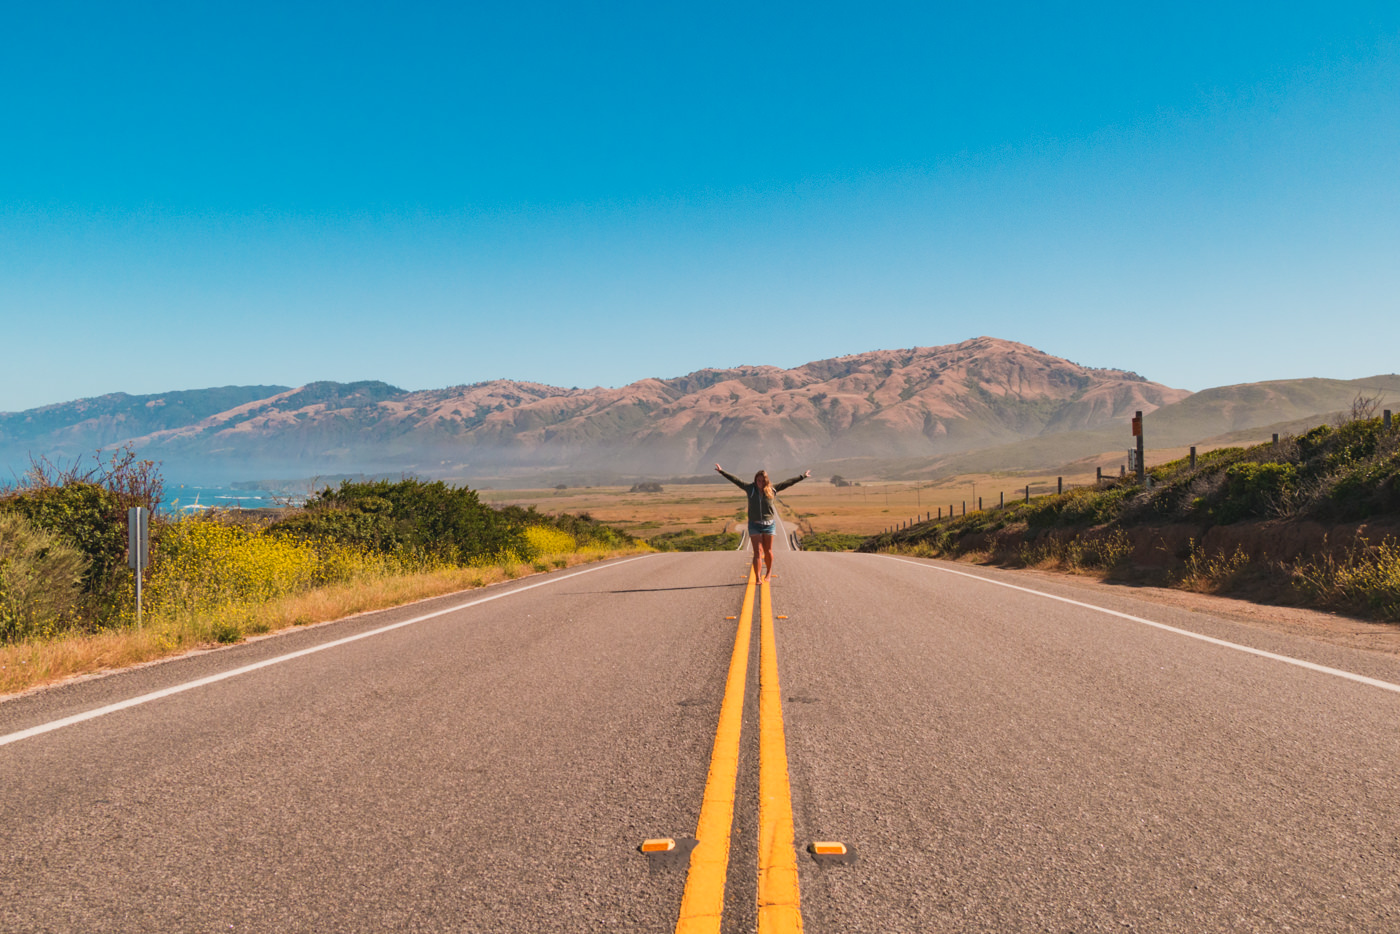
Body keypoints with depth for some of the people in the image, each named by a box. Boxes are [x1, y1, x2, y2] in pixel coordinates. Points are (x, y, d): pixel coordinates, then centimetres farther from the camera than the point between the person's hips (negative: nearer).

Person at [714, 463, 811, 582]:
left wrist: (803, 477, 10)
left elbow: (788, 483, 6)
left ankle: (769, 572, 34)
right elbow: (735, 480, 1)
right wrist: (722, 471, 0)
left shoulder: (772, 489, 0)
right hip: (754, 525, -1)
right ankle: (757, 578, -4)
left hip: (769, 524, 1)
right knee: (757, 552, -6)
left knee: (768, 551, 11)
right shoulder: (750, 489, 0)